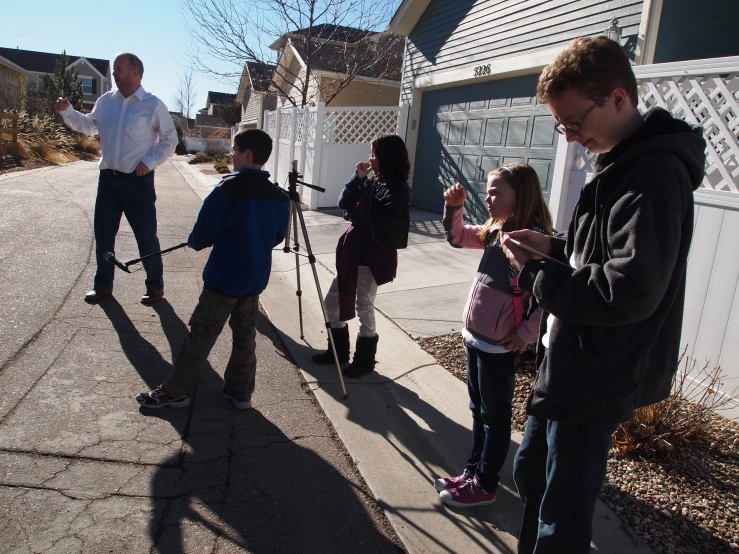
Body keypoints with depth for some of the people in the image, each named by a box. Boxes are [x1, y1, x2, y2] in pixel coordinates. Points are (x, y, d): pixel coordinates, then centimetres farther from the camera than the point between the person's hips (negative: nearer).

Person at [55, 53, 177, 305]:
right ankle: (103, 284, 25)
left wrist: (149, 162, -12)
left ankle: (155, 285, 16)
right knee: (103, 234, 11)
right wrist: (67, 111, 6)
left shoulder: (153, 105, -7)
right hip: (108, 178, 5)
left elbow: (170, 140, -3)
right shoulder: (106, 101, 8)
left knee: (146, 237, 2)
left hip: (138, 181, -5)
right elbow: (88, 125, 22)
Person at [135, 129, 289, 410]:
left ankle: (175, 391, 18)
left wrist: (195, 242, 7)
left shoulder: (226, 190, -18)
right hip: (256, 280, 6)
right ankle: (240, 392, 25)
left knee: (200, 336, 6)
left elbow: (201, 236, -15)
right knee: (245, 337, 16)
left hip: (223, 279, -5)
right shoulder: (279, 196, 0)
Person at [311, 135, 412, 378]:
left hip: (374, 256, -9)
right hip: (354, 252, 9)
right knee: (332, 301, 13)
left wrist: (352, 211, -4)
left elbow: (369, 219, -21)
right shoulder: (373, 182, 10)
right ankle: (338, 350, 30)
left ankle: (365, 360, 22)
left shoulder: (398, 190, -15)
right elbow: (343, 202, 5)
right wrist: (358, 178, -6)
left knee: (364, 308, 2)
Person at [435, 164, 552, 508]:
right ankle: (473, 472, 35)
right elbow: (456, 237, 19)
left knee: (495, 415, 8)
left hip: (498, 345, -8)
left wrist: (526, 334, -19)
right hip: (475, 337, 8)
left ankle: (484, 486, 23)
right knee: (478, 410, 20)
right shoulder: (494, 231, 5)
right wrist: (454, 207, 2)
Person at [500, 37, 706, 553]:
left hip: (598, 379, -10)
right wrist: (554, 246, 2)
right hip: (573, 366, 10)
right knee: (531, 472, 24)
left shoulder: (654, 172, -21)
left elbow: (630, 291, -29)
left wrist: (536, 274, -18)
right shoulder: (622, 162, 10)